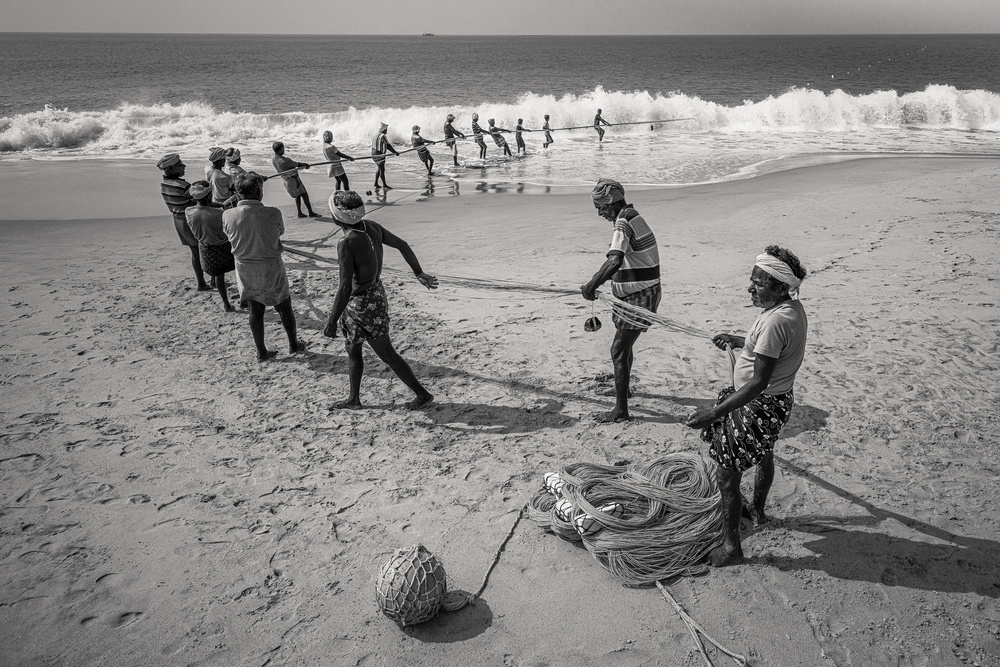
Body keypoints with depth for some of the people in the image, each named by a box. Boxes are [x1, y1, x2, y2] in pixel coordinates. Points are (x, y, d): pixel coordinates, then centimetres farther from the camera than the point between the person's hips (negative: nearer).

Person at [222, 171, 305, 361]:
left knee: (255, 311, 16)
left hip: (246, 270, 2)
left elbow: (230, 237, 2)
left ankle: (261, 352, 25)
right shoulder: (273, 213, -21)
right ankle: (293, 344, 33)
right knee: (284, 308, 17)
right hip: (272, 269, -2)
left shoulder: (227, 215, -15)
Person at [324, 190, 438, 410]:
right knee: (352, 350, 22)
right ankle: (354, 399, 36)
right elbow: (402, 245, 5)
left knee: (387, 354, 8)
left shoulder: (347, 244, -28)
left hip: (363, 304, -9)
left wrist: (331, 322, -20)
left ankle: (422, 394, 20)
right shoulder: (372, 227, -5)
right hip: (376, 293, 9)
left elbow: (345, 288, -29)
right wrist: (419, 274, 16)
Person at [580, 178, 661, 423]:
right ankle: (622, 388, 46)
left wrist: (591, 285, -35)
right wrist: (597, 281, 17)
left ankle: (621, 410, -4)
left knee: (619, 350, -8)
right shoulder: (633, 216, 10)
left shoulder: (623, 223, -21)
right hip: (640, 293, 10)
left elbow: (615, 261, -38)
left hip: (638, 297, -10)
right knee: (624, 344, 26)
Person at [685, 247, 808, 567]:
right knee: (764, 455, 32)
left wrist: (715, 412, -32)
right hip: (778, 400, 11)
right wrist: (736, 339, 23)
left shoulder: (775, 321, -32)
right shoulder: (793, 307, -1)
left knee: (727, 475, 1)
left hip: (758, 406, -11)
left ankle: (731, 547, 12)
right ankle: (758, 511, 57)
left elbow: (758, 382, -32)